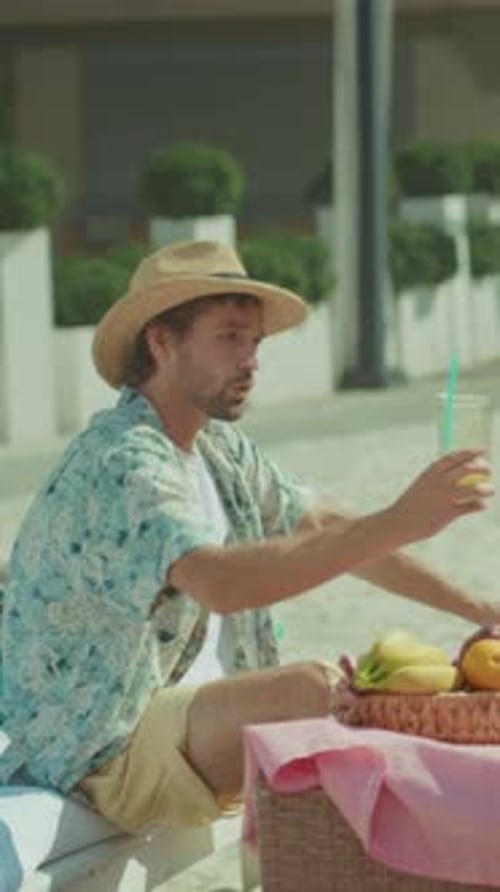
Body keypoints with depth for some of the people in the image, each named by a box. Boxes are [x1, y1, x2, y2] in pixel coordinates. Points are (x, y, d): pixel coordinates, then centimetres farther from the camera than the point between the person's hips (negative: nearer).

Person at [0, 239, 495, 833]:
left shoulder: (217, 449, 10)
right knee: (314, 690, -29)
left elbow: (328, 531, 13)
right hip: (105, 747, -10)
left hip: (190, 707, 10)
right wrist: (399, 524, -39)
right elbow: (223, 583, -37)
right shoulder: (121, 465, -21)